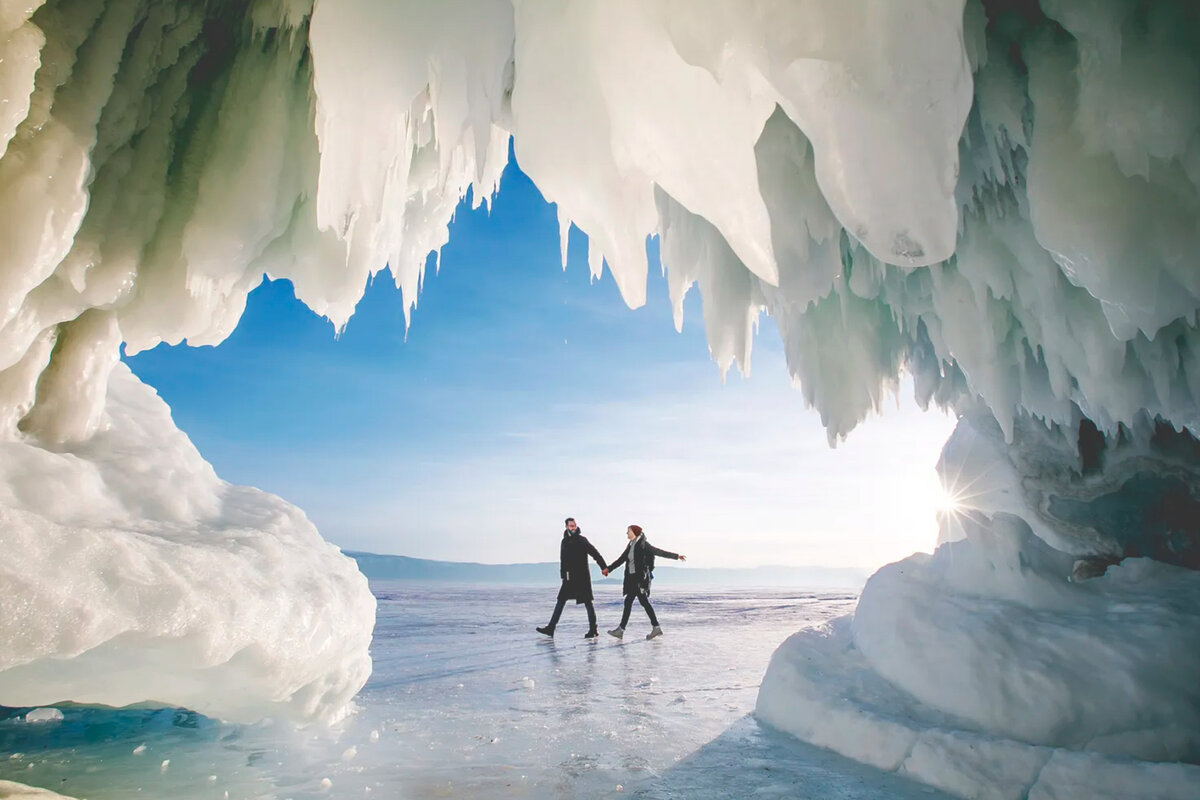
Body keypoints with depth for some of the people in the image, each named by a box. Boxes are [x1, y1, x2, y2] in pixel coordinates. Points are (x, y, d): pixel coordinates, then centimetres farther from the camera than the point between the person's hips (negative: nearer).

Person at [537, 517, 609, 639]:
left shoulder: (581, 540, -9)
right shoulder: (565, 541, 11)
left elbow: (594, 553, -17)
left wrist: (604, 566, -27)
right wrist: (563, 575, 12)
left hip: (582, 577, -6)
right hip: (569, 577, 6)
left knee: (587, 602, 0)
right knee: (561, 600, 6)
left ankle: (593, 630, 9)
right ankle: (551, 628, 10)